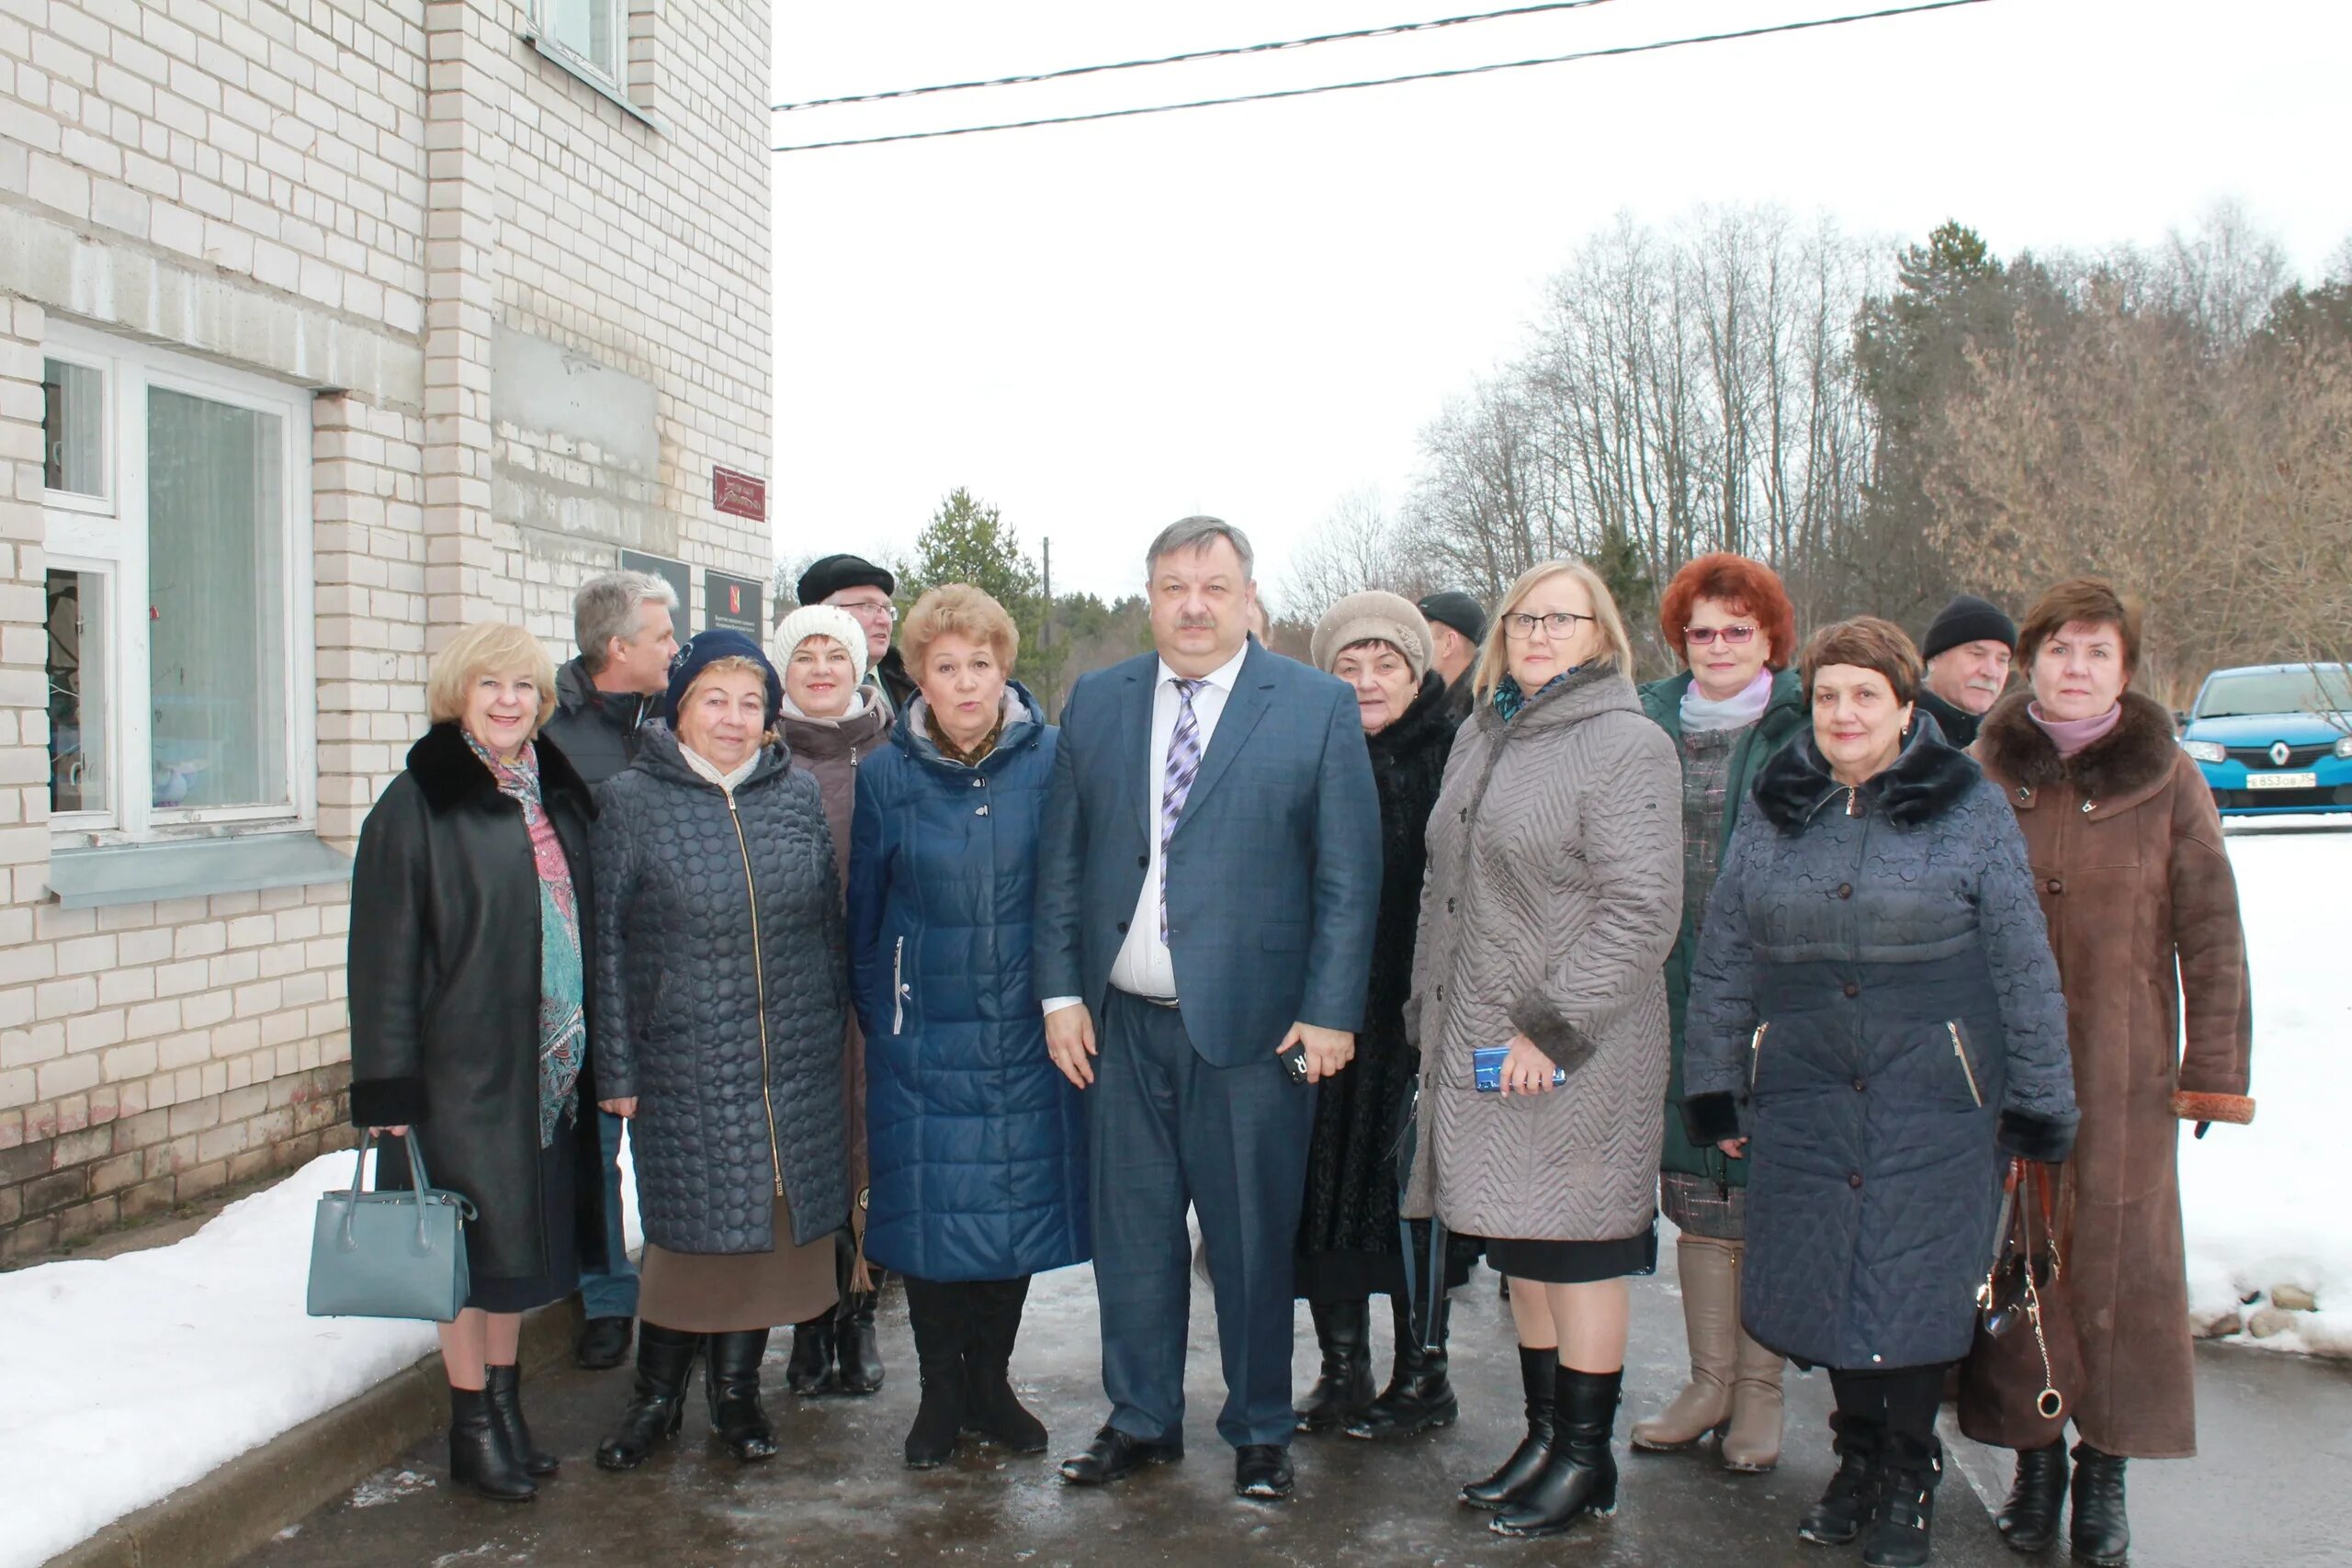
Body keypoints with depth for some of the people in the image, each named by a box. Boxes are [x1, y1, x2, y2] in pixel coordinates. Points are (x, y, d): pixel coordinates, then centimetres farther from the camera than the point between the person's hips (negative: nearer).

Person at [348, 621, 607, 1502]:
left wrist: (592, 1049, 14)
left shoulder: (556, 797, 9)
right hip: (460, 1063, -6)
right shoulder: (417, 806, -9)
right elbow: (384, 956, -11)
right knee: (473, 1247, 3)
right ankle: (473, 1428, 18)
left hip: (547, 1064, 6)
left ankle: (505, 1406, 29)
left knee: (520, 1242, 15)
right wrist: (389, 1086, -14)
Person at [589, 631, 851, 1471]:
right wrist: (617, 1066, -4)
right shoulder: (631, 801, -2)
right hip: (684, 1065, -3)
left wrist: (832, 1024, 9)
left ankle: (736, 1387, 29)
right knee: (690, 1227, 3)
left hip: (796, 1063, 3)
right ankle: (658, 1396, 24)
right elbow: (607, 940, -2)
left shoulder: (799, 795, 6)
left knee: (772, 1221, 10)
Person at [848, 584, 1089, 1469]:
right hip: (924, 1041, 0)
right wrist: (880, 1017, 7)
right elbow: (865, 915, 8)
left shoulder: (1051, 762, -2)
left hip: (1025, 1034, 0)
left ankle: (991, 1382, 28)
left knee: (1017, 1205, 9)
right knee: (928, 1212, 5)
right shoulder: (887, 775, 1)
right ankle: (940, 1393, 23)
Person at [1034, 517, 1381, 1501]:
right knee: (1131, 1233, 12)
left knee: (1254, 1240, 8)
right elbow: (1061, 859, 9)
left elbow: (1349, 875, -3)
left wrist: (1331, 1012, -8)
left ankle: (1259, 1433, 27)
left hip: (1254, 1025, -3)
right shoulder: (1095, 704, 8)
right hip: (1123, 1023, 3)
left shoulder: (1320, 708, -2)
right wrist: (1061, 991, 3)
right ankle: (1140, 1421, 30)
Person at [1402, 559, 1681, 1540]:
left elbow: (1641, 911, -16)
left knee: (1575, 1250, 3)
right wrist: (1432, 1013, 14)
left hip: (1574, 1054, -7)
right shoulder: (1482, 735, 13)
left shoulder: (1626, 744, -10)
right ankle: (1544, 1434, 28)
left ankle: (1586, 1461, 18)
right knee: (1520, 1247, 15)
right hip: (1480, 1044, 7)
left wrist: (1552, 1027, -19)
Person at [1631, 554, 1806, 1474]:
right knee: (1695, 1193, 11)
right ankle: (1708, 1380, 24)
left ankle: (1759, 1392, 18)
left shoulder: (1806, 731, -2)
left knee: (1766, 1189, 3)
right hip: (1673, 994, 4)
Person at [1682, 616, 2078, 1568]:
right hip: (1804, 1101, 3)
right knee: (1824, 1281, 8)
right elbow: (1723, 965, 11)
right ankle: (1856, 1456, 31)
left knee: (1917, 1288, 2)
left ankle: (1910, 1476, 24)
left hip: (1936, 1102, -3)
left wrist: (2039, 1104, -1)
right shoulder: (1771, 816, 7)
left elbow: (2023, 968, 0)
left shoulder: (1971, 809, -1)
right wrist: (1714, 1089, 10)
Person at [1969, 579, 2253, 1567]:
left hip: (2123, 1066, -1)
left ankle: (2105, 1468, 17)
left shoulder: (2167, 779, 2)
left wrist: (2213, 1067, -2)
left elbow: (2209, 931, 2)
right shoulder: (1983, 772, 4)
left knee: (2119, 1254, 2)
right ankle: (2033, 1460, 19)